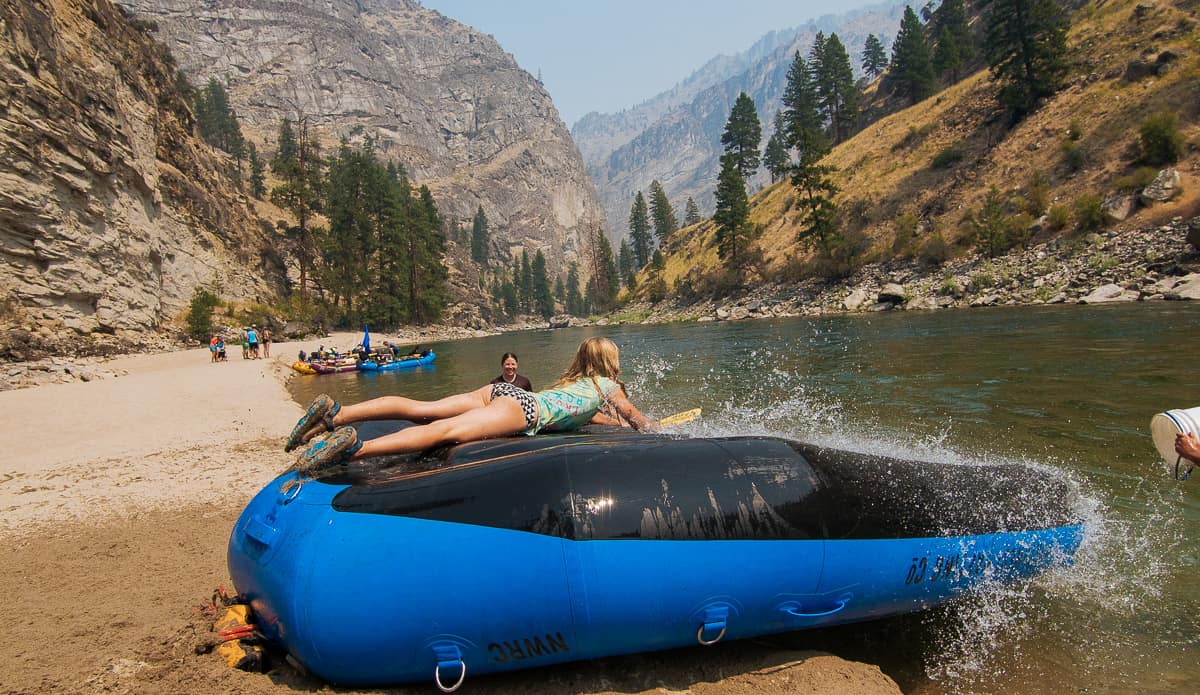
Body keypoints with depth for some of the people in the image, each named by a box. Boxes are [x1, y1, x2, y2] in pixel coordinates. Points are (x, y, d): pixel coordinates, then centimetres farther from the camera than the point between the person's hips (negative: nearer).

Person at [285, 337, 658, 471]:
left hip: (499, 392, 7)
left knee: (421, 409, -6)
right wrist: (652, 428, 49)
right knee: (446, 430, -26)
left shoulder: (574, 378, 37)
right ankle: (354, 447, -44)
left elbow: (576, 412, 55)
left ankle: (335, 412, -19)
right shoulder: (606, 385, 18)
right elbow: (635, 417, 30)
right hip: (522, 410, -7)